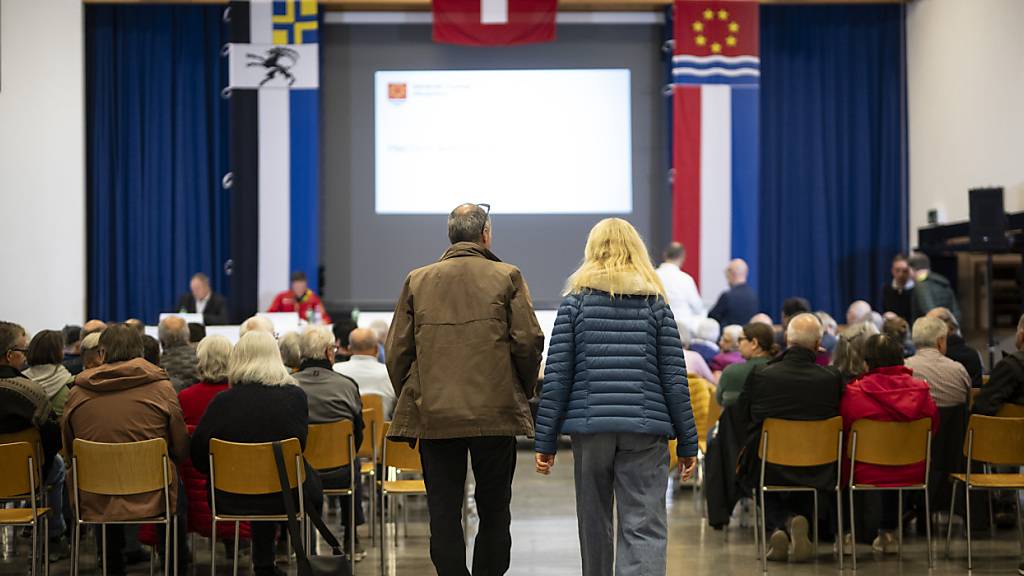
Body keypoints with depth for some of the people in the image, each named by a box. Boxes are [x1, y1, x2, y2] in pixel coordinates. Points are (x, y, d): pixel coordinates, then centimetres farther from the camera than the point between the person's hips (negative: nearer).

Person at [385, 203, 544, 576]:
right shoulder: (506, 277, -1)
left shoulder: (417, 281, 5)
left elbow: (397, 350, 4)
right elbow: (528, 342, -6)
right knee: (494, 510, 9)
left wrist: (409, 398, 15)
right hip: (495, 412, -1)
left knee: (444, 512, 4)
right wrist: (523, 391, 10)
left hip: (434, 415, 1)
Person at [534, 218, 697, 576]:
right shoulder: (655, 303, 6)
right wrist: (687, 442, 8)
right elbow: (674, 379, 3)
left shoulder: (576, 300, 4)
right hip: (645, 428, 0)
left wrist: (546, 440, 3)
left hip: (590, 426, 1)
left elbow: (557, 377, 0)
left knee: (594, 523, 14)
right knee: (644, 528, -5)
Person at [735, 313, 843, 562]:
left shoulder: (760, 374, -15)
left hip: (766, 466, -1)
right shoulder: (832, 378, -16)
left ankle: (781, 526, 6)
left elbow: (742, 417, 0)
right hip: (816, 472, 1)